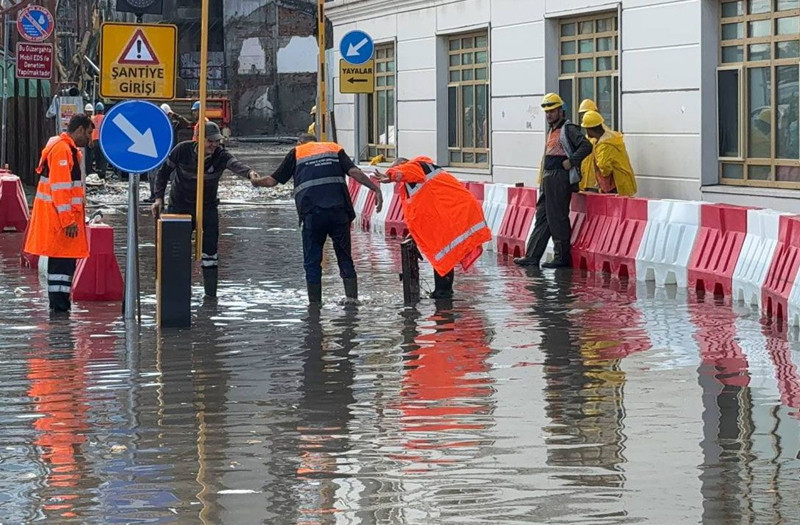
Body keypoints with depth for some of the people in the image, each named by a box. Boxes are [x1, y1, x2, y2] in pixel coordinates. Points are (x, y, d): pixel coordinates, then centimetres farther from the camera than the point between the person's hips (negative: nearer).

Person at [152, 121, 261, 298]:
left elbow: (235, 164, -39)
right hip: (179, 207, 0)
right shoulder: (182, 150, -17)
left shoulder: (220, 155, -17)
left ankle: (211, 293, 5)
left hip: (208, 208, 0)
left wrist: (249, 172, -61)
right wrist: (159, 198, -9)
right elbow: (164, 172, -3)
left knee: (210, 250, -4)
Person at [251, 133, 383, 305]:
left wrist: (255, 182, 35)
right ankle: (352, 297, 0)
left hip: (312, 213, -1)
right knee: (345, 258, 10)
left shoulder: (296, 153, 17)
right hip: (339, 211, 1)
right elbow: (355, 172, 4)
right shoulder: (335, 149, 20)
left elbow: (273, 180, 16)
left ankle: (315, 303, 5)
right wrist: (376, 189, 1)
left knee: (312, 262, 7)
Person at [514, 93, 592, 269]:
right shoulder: (551, 130, 20)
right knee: (542, 216, 9)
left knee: (557, 218, -7)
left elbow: (586, 146, -20)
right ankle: (532, 256, 11)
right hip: (548, 179, 10)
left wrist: (571, 162, -18)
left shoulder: (568, 129, -9)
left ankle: (563, 257, -1)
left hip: (560, 179, -10)